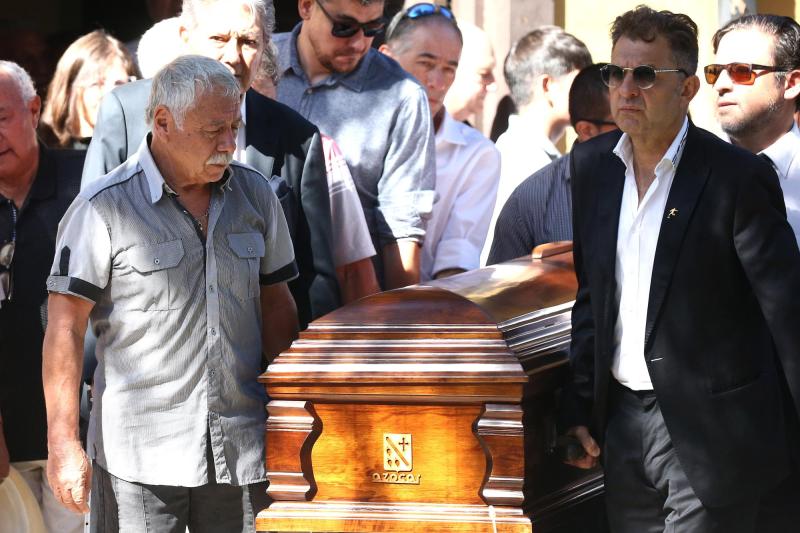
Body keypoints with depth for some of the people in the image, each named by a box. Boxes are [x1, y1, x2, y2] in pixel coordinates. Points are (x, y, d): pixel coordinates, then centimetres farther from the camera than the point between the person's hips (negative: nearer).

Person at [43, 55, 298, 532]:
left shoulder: (256, 194, 8)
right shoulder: (105, 208, -6)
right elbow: (65, 327, -7)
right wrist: (64, 444, -10)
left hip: (244, 452, 4)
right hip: (139, 460, -4)